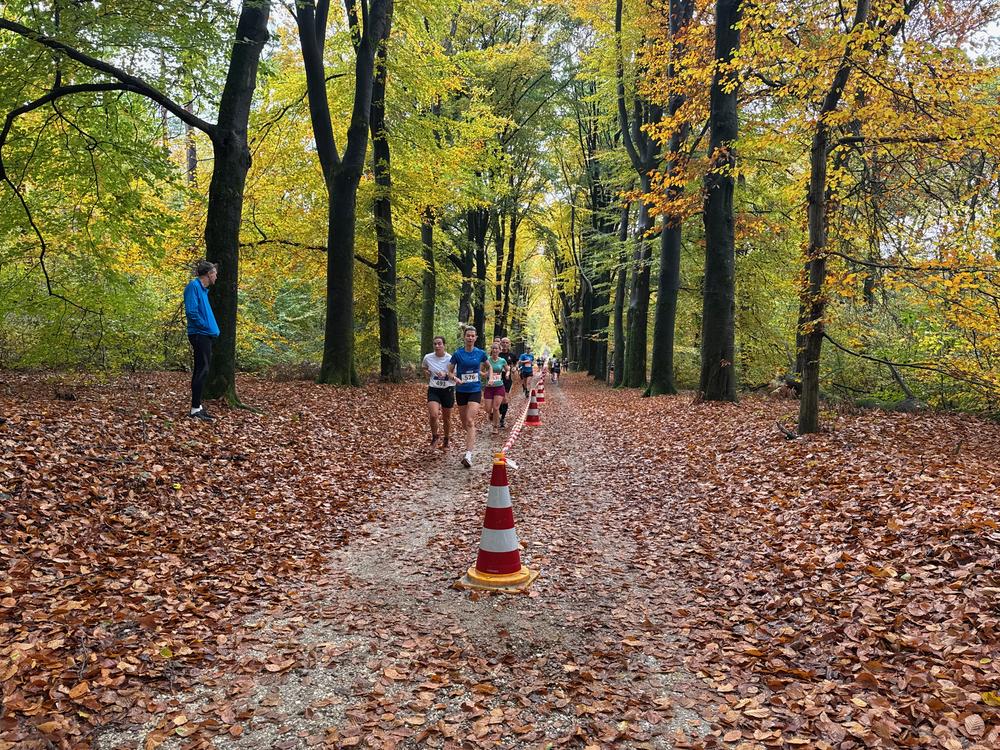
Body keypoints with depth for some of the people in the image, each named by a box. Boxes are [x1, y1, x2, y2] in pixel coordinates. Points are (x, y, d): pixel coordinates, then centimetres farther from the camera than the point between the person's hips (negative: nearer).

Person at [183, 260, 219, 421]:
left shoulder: (203, 288, 16)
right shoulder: (194, 286, -12)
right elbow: (191, 311, -21)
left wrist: (213, 328, 10)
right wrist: (207, 326, -13)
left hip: (205, 335, 10)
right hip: (199, 334, -10)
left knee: (201, 370, 12)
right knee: (202, 370, -10)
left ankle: (197, 406, 18)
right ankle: (195, 409, -9)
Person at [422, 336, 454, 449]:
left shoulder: (450, 359, -11)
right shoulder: (428, 357, -3)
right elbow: (424, 367, 21)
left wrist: (446, 374, -28)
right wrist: (426, 372, 2)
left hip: (448, 390, 0)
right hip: (433, 390, 1)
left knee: (446, 417, 12)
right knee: (433, 415, -19)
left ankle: (446, 439, 36)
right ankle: (435, 436, 9)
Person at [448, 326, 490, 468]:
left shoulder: (480, 353, -1)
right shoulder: (458, 353, -3)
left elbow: (488, 365, 21)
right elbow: (450, 371, 3)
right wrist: (455, 378, -16)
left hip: (475, 391, -1)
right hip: (461, 391, 2)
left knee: (470, 421, -15)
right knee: (464, 423, 12)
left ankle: (468, 455, -22)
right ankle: (471, 439, 45)